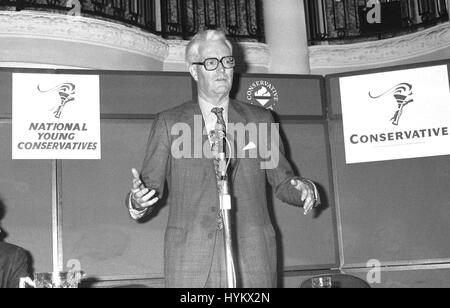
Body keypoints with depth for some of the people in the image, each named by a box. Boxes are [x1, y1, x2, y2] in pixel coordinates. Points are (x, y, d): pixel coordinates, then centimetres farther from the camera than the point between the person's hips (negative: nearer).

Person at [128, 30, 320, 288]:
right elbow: (152, 188, 7)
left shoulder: (260, 119, 13)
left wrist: (303, 189, -6)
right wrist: (138, 202, -14)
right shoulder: (168, 123, 10)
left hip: (252, 259, 1)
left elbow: (281, 181, 15)